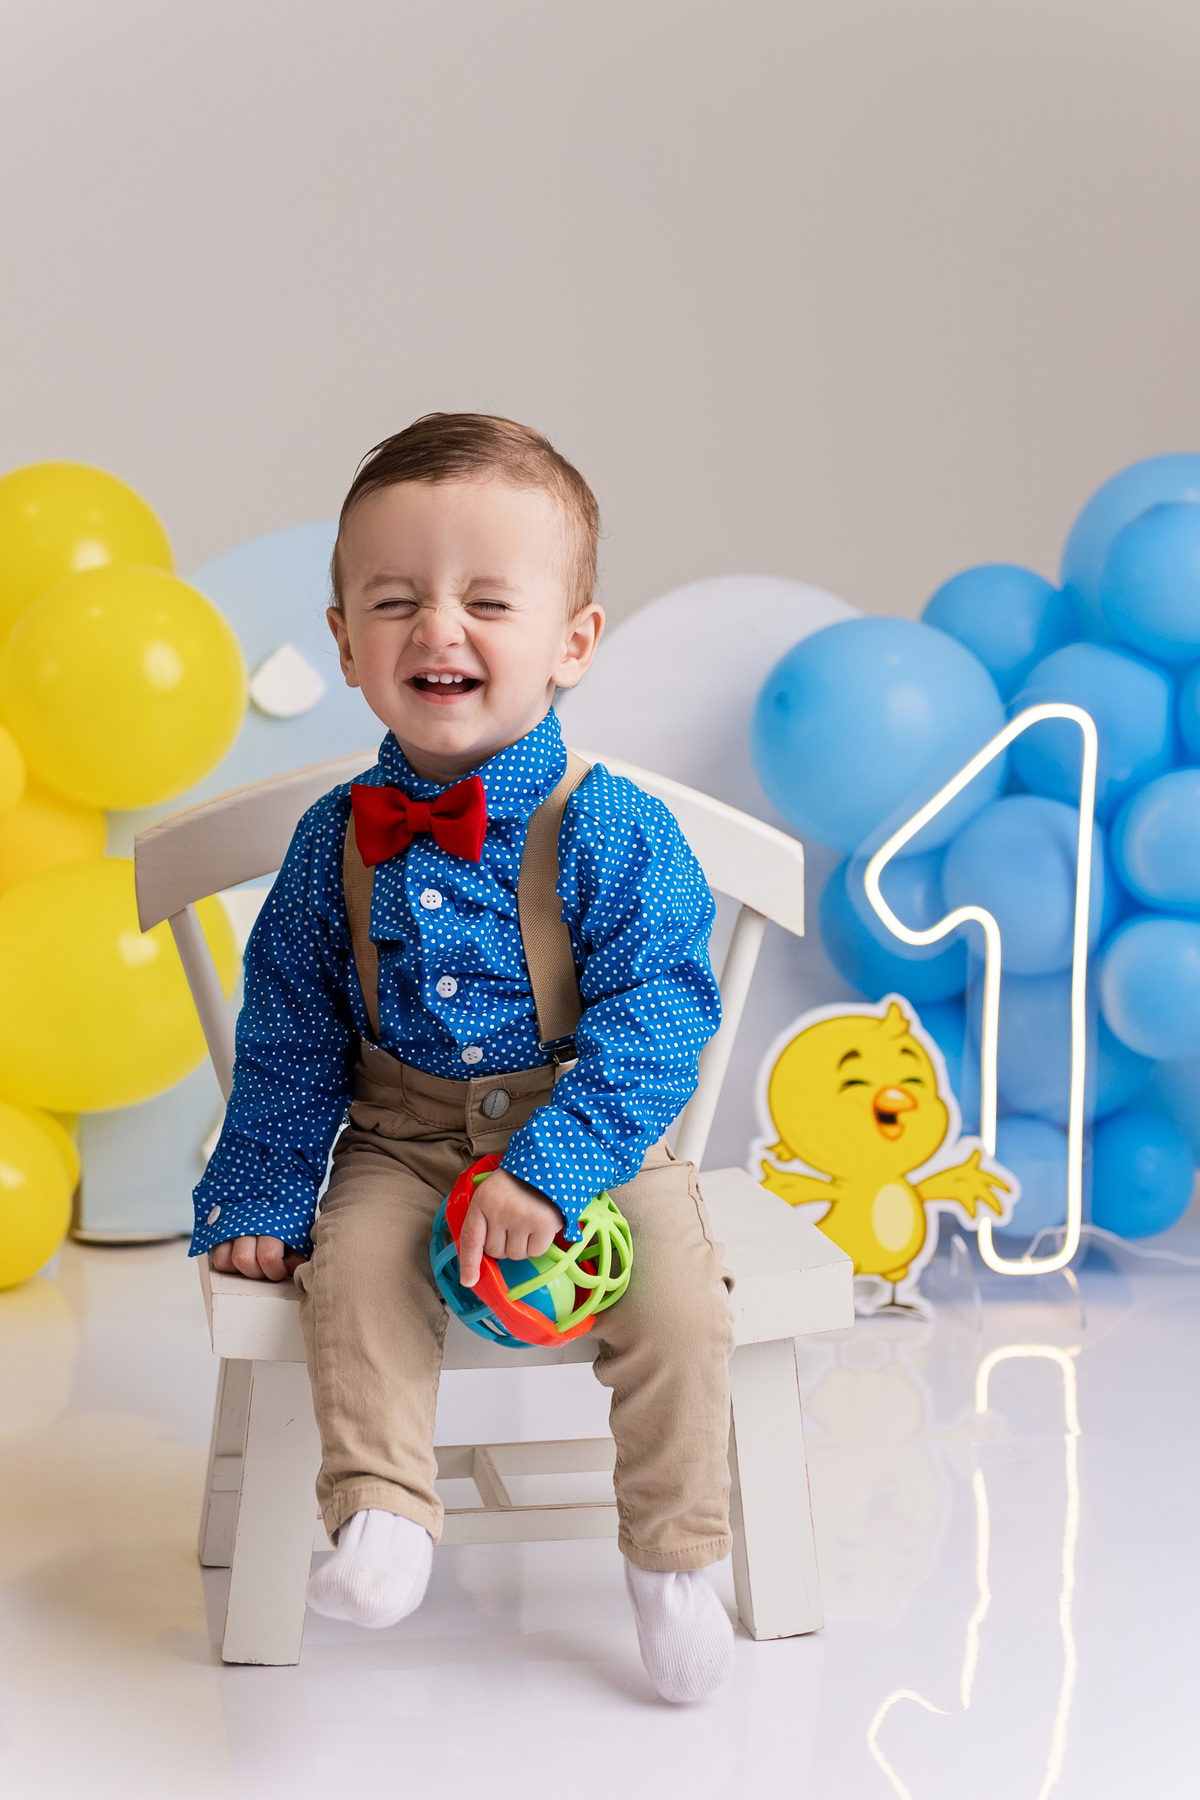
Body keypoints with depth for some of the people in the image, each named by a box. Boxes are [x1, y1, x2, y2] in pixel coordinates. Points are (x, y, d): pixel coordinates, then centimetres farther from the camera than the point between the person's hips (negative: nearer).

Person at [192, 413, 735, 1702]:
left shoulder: (614, 831, -14)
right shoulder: (336, 842, -4)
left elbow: (653, 1025, -18)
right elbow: (288, 1041, 6)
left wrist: (549, 1173, -28)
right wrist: (261, 1196, 2)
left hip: (595, 1130, -2)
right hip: (403, 1141, 2)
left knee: (677, 1294, -21)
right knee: (352, 1262, -25)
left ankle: (673, 1559, -5)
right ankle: (382, 1515, -18)